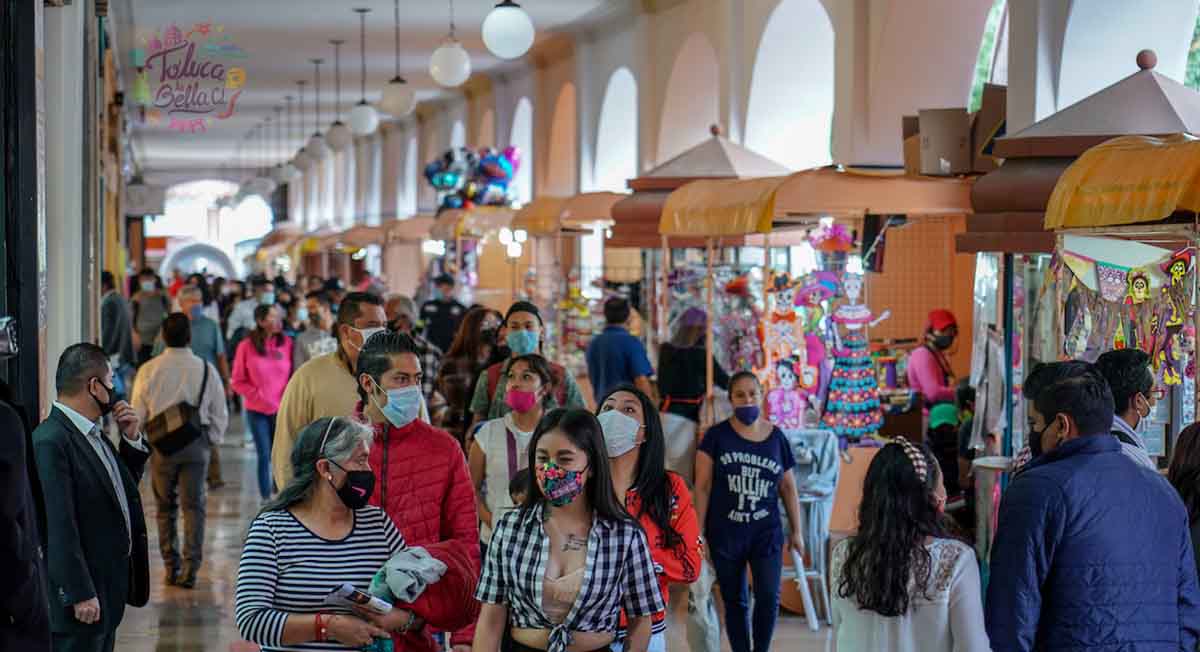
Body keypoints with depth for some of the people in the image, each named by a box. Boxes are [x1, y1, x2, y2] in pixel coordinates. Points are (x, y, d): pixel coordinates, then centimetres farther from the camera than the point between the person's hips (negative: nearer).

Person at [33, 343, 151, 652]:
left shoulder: (93, 434, 9)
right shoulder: (50, 441, -20)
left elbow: (123, 487, 24)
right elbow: (59, 525, -23)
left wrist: (132, 439, 7)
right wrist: (80, 594, -23)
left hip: (109, 587, 10)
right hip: (81, 598, -10)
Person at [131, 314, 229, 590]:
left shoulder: (149, 370, -4)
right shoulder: (206, 369, -4)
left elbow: (137, 414, 3)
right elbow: (219, 413, 2)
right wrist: (212, 440, 14)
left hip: (161, 445, 1)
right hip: (196, 443, -1)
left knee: (166, 507, 13)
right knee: (194, 506, 4)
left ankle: (171, 568, 15)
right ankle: (190, 569, -4)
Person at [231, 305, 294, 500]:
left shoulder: (287, 343, -1)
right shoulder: (247, 346, -4)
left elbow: (294, 374, 5)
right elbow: (238, 382, 0)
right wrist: (259, 396, -9)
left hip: (282, 409, 1)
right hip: (257, 411, -1)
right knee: (264, 455, 1)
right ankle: (266, 498, 8)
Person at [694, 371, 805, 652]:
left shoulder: (776, 437, 3)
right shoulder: (716, 436, -4)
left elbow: (788, 487, 10)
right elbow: (703, 487, -3)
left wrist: (796, 530, 10)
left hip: (767, 533, 1)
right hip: (724, 533, -1)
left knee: (769, 598, -7)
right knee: (735, 602, 7)